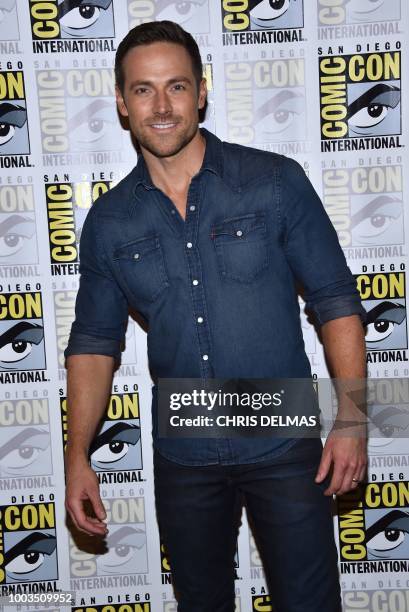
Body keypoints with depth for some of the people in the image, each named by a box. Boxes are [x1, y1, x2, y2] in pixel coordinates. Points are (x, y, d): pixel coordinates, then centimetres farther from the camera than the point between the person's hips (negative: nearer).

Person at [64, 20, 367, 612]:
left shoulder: (276, 182, -9)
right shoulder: (108, 221, -2)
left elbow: (335, 300, -5)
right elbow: (95, 341, 4)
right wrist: (77, 454, -1)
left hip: (284, 445, -2)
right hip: (183, 457, 3)